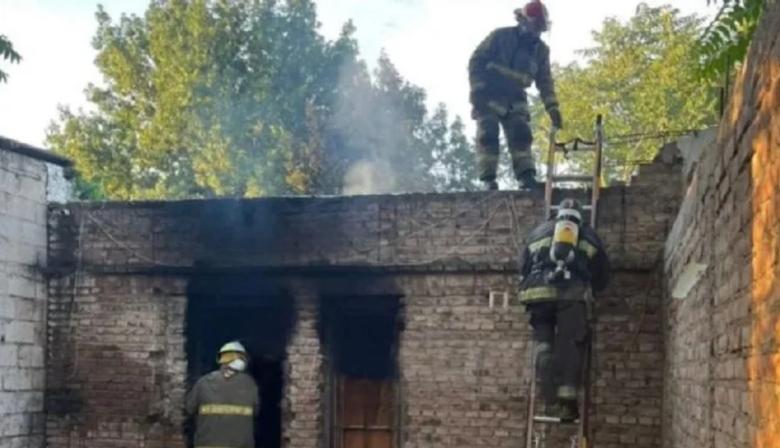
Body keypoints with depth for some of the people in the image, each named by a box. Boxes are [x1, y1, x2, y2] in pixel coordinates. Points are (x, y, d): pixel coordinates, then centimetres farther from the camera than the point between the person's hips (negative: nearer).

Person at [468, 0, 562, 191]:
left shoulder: (541, 50, 4)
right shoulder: (500, 37, -9)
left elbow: (545, 81, 8)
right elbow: (476, 61, -8)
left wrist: (552, 107, -3)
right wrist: (477, 90, -16)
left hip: (514, 100, 4)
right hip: (488, 97, -4)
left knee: (521, 135, -9)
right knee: (488, 135, -12)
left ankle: (526, 177, -12)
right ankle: (488, 179, -13)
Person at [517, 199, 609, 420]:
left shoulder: (538, 232, 28)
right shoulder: (589, 236, 26)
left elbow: (523, 269, 25)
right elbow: (602, 274, 28)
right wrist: (589, 288, 46)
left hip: (539, 291, 1)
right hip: (572, 293, -1)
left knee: (545, 343, 4)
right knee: (570, 344, -2)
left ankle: (551, 400, -5)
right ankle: (567, 400, -14)